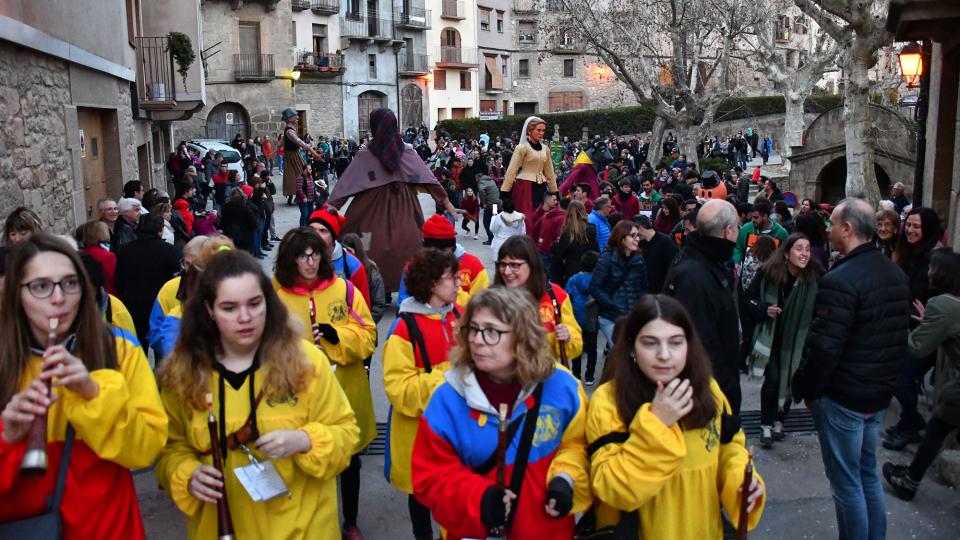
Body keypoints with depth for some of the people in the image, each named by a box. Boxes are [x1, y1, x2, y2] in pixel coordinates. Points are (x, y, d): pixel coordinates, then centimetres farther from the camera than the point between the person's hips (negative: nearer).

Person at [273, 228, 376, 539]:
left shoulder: (344, 289, -4)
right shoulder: (276, 295, -6)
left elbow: (368, 336, -3)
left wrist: (337, 335, -19)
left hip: (345, 392, 2)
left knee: (349, 461, 16)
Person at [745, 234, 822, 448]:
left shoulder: (814, 277, -13)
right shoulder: (768, 272, -12)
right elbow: (750, 297, 1)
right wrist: (764, 309, -16)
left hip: (797, 340, 1)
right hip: (771, 337, -1)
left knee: (789, 382, 9)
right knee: (772, 380, -5)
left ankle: (779, 422, 29)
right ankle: (766, 425, 9)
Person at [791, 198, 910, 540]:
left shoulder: (840, 280, -23)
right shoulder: (896, 274, 6)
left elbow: (823, 348, -24)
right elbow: (900, 338, 13)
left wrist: (804, 389, -10)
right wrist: (886, 378, 21)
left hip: (842, 397, -9)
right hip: (880, 395, 9)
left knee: (846, 484, 5)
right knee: (868, 474, 21)